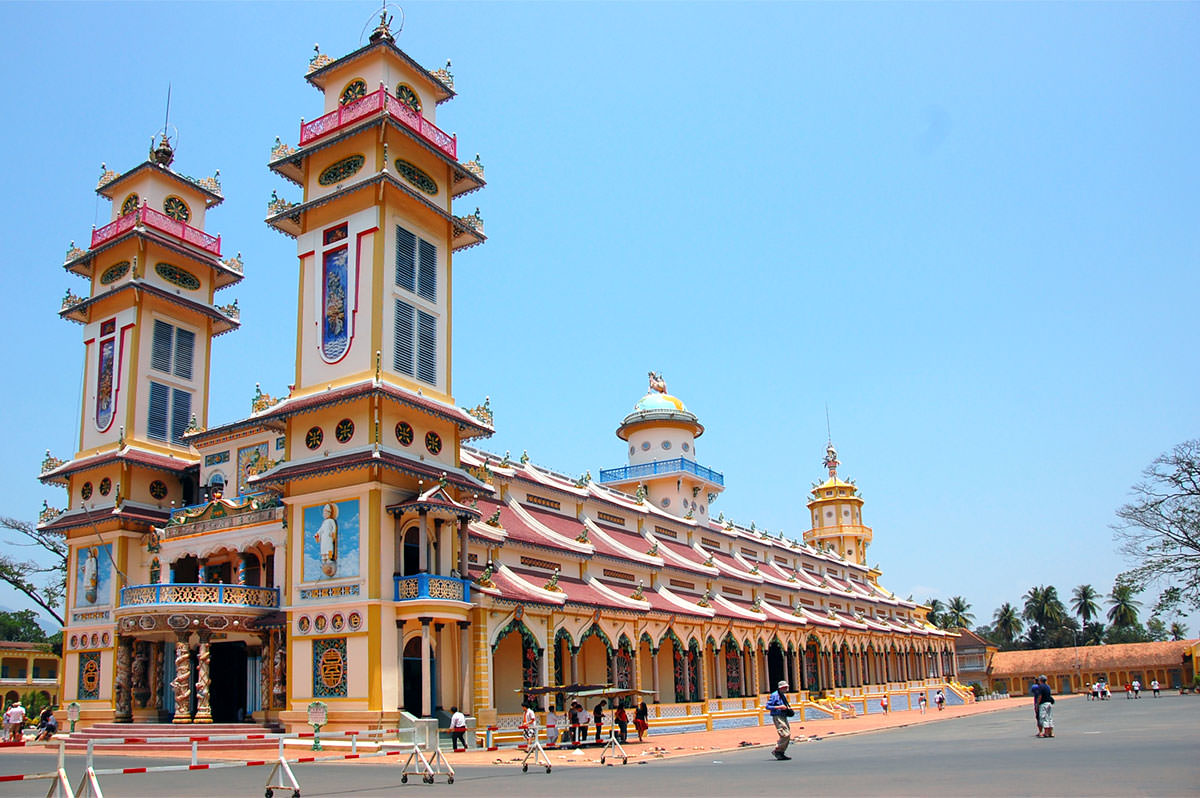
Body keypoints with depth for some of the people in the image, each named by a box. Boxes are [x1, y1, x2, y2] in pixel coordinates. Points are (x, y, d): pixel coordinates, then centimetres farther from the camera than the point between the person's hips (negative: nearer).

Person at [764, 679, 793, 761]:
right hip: (777, 717, -9)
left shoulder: (784, 696, 18)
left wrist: (788, 708, 9)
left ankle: (781, 753, 15)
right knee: (785, 735, -18)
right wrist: (779, 707, -20)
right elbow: (768, 706, -13)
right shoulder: (774, 695, -9)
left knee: (787, 736, 7)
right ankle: (775, 750, -7)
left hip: (784, 717, 9)